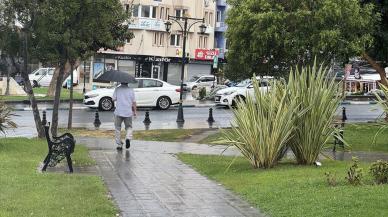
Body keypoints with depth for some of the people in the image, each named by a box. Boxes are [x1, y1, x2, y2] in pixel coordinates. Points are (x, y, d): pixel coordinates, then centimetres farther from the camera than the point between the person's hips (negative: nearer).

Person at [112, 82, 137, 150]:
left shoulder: (117, 89, -3)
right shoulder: (131, 90, 0)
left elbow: (114, 99, -4)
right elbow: (134, 102, 0)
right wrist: (134, 111, 10)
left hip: (118, 112, -1)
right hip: (128, 112, 1)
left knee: (117, 128, 10)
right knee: (129, 127, 15)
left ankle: (119, 145, 10)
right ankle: (128, 138, -13)